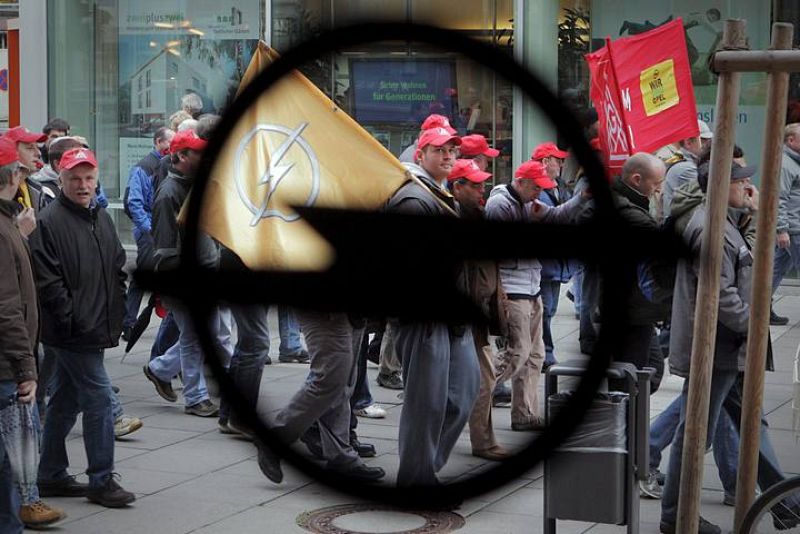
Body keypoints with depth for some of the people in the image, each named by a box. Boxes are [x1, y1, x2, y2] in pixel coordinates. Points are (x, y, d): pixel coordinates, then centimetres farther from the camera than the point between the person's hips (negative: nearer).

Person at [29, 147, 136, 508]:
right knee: (98, 396, -8)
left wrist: (116, 315, 14)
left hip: (97, 328, 8)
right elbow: (46, 280, -17)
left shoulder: (102, 219, 15)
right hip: (72, 331, -8)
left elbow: (117, 271, 22)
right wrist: (72, 319, -18)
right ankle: (101, 481, -1)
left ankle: (51, 476, 24)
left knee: (65, 400, 15)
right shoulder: (49, 221, -12)